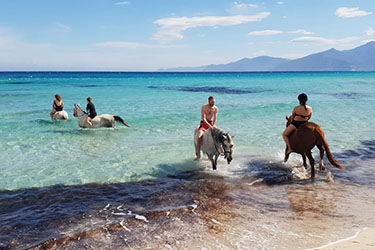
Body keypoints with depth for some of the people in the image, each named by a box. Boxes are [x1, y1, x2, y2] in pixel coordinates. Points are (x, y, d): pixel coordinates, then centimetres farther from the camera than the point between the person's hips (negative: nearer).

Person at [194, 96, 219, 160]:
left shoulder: (216, 108, -2)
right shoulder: (204, 107, -13)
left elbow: (215, 119, -3)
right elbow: (203, 118, -20)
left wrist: (213, 126, -20)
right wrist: (210, 126, -30)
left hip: (211, 123, 4)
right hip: (203, 124, -4)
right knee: (199, 137, -27)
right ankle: (198, 155, -23)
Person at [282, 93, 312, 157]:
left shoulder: (296, 108, -16)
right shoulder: (310, 109, -7)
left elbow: (292, 117, 0)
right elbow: (309, 118, 7)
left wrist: (291, 122, 21)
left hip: (295, 124, -4)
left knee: (284, 134, 14)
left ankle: (290, 148, 3)